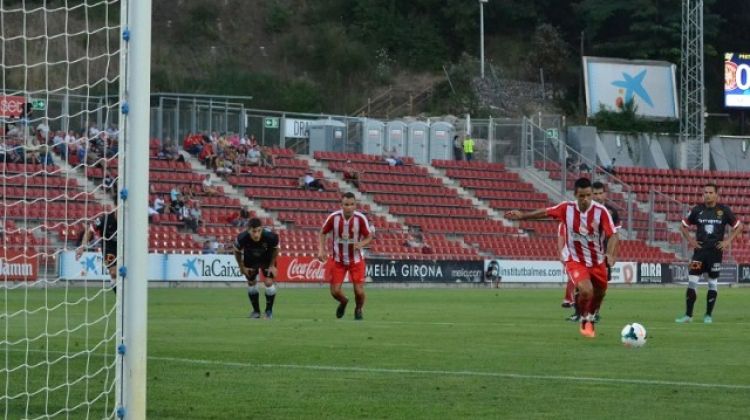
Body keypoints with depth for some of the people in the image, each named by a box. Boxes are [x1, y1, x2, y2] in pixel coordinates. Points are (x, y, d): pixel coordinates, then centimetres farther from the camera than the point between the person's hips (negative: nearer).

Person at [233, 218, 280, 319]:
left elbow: (275, 249, -14)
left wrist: (272, 265, -11)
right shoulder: (242, 238, -36)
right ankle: (256, 310, 24)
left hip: (267, 259, -1)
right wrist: (242, 267, -7)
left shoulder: (270, 237, -38)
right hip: (250, 260, 1)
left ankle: (269, 310, 9)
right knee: (251, 283, 5)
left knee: (269, 282, -11)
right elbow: (237, 251, -12)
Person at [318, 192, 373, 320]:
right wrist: (321, 250, -12)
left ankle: (358, 309, 27)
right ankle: (343, 302, 36)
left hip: (356, 260, -1)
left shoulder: (361, 218, -17)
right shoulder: (333, 217, -15)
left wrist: (361, 244, -27)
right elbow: (322, 233, 1)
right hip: (338, 260, 1)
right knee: (335, 291, -2)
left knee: (359, 291, -8)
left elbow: (369, 237, -6)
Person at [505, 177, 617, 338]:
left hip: (597, 262, 2)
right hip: (575, 260, -2)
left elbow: (612, 235, -22)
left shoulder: (601, 211, -20)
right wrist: (523, 215, 9)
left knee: (598, 294, 18)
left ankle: (590, 320, 50)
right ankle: (584, 320, 5)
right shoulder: (567, 208, -15)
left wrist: (609, 255, -39)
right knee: (586, 290, -25)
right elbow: (546, 212, 3)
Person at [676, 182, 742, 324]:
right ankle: (688, 315, -3)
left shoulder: (724, 210, -2)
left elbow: (738, 226, 7)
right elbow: (683, 226, 14)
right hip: (700, 250, 1)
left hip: (716, 251, -1)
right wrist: (690, 240, 1)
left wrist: (728, 241, -3)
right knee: (692, 281, -7)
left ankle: (709, 315, 16)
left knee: (713, 283, 6)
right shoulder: (697, 210, 1)